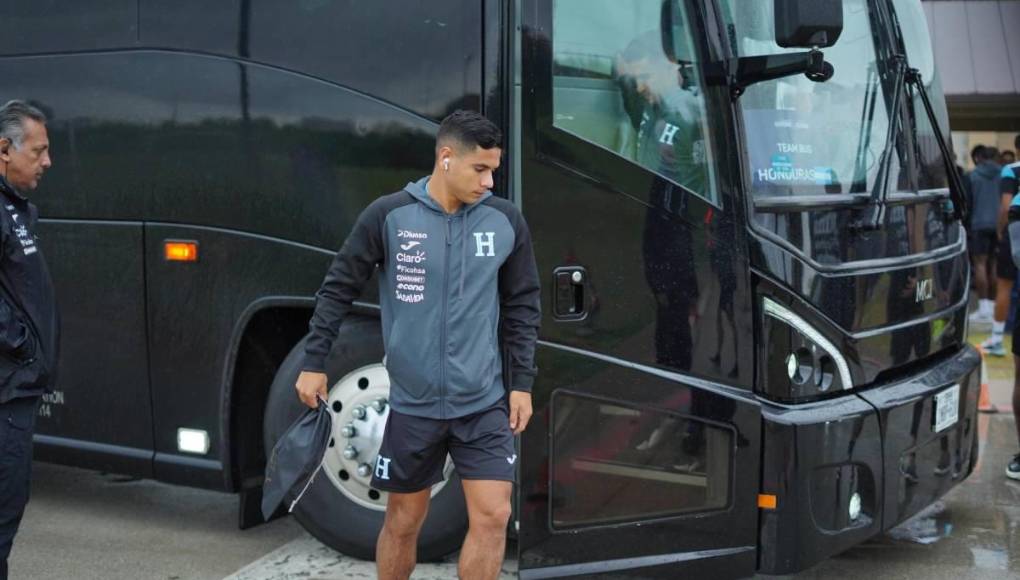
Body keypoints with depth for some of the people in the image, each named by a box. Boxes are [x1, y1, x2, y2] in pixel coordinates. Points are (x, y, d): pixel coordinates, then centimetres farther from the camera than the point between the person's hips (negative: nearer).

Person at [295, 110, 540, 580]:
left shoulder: (506, 221, -1)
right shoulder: (388, 216, -7)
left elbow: (522, 305, 8)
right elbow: (338, 289, 2)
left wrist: (522, 382, 4)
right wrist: (314, 363, 1)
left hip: (485, 405, 1)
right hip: (412, 404, -1)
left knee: (492, 516, -4)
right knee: (403, 522, 11)